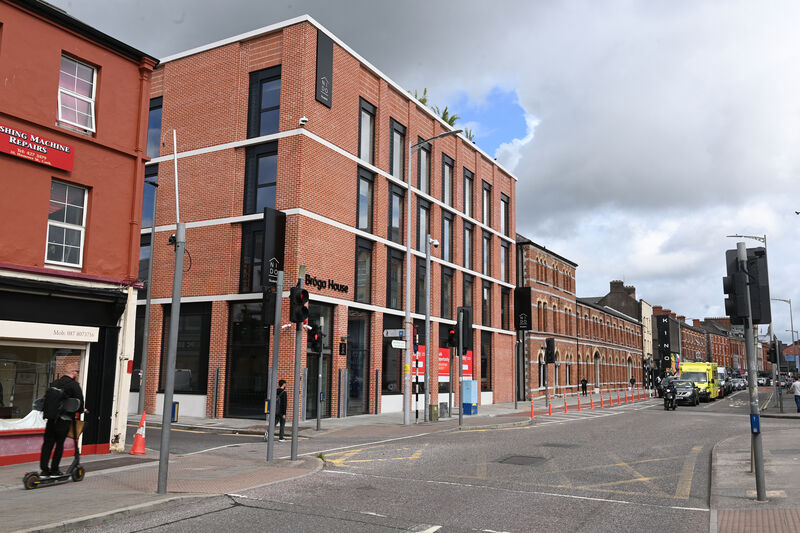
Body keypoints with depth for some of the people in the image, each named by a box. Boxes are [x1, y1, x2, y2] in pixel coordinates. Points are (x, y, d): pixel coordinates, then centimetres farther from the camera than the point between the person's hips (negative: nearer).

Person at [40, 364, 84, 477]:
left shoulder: (54, 383, 10)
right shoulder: (74, 385, -8)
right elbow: (80, 400, -11)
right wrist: (81, 410, 9)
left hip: (51, 418, 5)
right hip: (64, 419, -5)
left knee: (48, 443, 10)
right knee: (59, 444, 4)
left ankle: (44, 469, 9)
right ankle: (54, 469, 8)